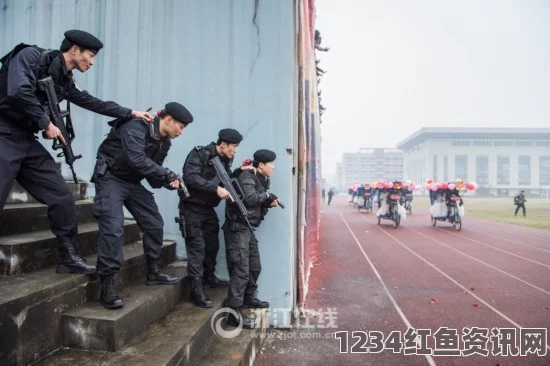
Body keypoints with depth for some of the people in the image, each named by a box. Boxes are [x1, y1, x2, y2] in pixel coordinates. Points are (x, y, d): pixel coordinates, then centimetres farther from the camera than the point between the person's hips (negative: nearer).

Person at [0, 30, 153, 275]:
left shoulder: (65, 81, 13)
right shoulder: (31, 55, -9)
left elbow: (93, 103, 23)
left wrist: (130, 113, 24)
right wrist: (46, 123, -14)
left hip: (27, 140, 8)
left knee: (62, 197, 2)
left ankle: (68, 258, 12)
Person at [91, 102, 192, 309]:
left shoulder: (164, 141, 4)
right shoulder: (137, 126, -22)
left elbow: (153, 170, 7)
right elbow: (137, 160, -35)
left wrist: (167, 181, -14)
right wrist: (168, 174, -29)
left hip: (133, 182, 9)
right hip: (111, 178, -8)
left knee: (154, 223, 6)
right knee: (113, 228, -20)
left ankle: (154, 272, 20)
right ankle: (107, 286, -13)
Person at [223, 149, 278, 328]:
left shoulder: (260, 180, 15)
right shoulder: (246, 176, -14)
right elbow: (249, 199, -30)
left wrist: (269, 203, -2)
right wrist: (267, 195, -16)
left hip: (248, 228, 10)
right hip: (237, 228, -10)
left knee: (255, 267, 20)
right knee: (241, 271, -11)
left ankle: (248, 298, 38)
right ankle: (235, 313, -7)